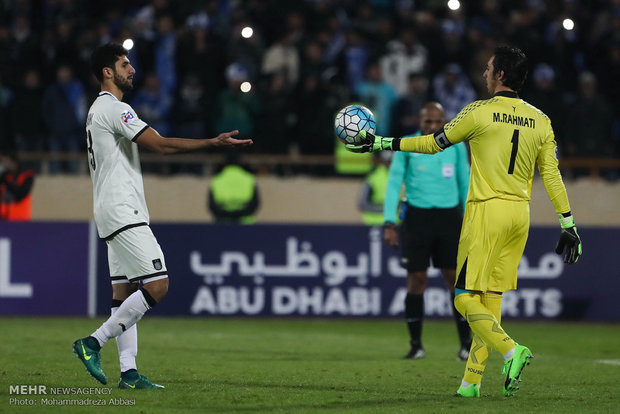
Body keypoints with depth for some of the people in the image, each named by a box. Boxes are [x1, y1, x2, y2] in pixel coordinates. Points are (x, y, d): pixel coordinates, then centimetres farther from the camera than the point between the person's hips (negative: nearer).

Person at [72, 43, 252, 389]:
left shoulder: (100, 110, 21)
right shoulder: (113, 108, -12)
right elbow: (161, 145, -20)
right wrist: (214, 143, -20)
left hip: (115, 214, 11)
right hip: (124, 213, -11)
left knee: (125, 293, 6)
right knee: (157, 286, -14)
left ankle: (129, 372, 2)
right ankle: (94, 342, -11)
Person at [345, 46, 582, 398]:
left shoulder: (479, 113, -7)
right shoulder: (540, 121, 7)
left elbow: (433, 144, 2)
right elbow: (553, 176, 5)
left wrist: (383, 144, 13)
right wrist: (568, 225, 9)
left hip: (487, 210, -6)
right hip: (520, 215, 6)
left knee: (465, 298, -3)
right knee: (490, 300, 9)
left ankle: (511, 351, -24)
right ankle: (472, 382, 9)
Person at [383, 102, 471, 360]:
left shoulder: (456, 146, 7)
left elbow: (465, 184, 14)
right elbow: (394, 184, 0)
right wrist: (389, 223, -9)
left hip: (448, 216, 1)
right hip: (417, 216, -1)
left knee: (455, 278, -3)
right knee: (416, 279, -3)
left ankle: (466, 344, 3)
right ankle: (416, 345, 7)